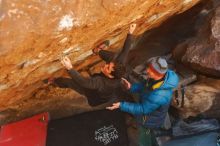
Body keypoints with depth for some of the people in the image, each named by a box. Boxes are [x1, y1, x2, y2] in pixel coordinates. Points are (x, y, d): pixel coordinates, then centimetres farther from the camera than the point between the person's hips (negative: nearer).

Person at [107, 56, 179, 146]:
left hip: (149, 121, -8)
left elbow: (143, 109, -30)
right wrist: (132, 87, -17)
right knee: (149, 135, 36)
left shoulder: (159, 95, -44)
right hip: (151, 115, 8)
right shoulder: (165, 74, -20)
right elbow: (145, 85, -3)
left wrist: (121, 105, -27)